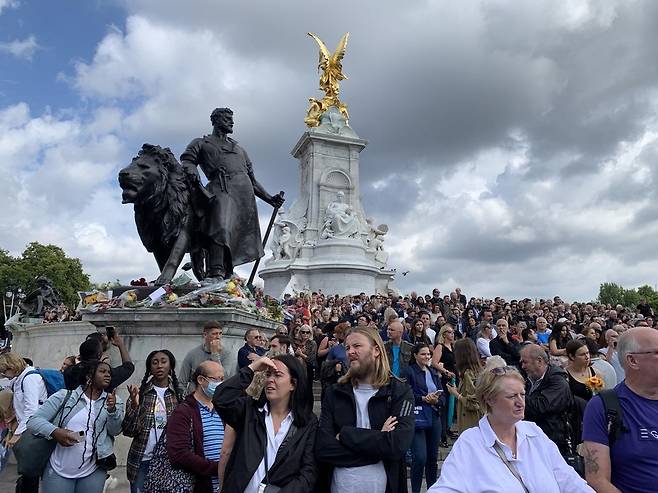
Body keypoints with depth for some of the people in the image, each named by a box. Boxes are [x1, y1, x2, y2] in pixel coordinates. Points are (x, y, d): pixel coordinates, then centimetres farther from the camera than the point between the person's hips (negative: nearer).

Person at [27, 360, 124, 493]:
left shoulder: (113, 400, 4)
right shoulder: (64, 395, 0)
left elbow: (115, 431, -6)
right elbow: (34, 420, -3)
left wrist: (112, 410, -25)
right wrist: (55, 431, -21)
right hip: (58, 470, -1)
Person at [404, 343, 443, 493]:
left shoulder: (434, 373, 14)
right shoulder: (409, 372, -5)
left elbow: (442, 395, 11)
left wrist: (436, 400, -10)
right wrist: (424, 399, -18)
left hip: (434, 417, 6)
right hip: (417, 417, -6)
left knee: (433, 456, 13)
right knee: (420, 457, -10)